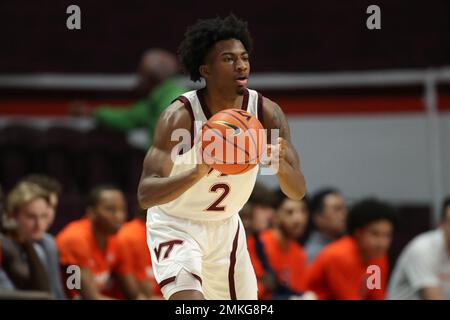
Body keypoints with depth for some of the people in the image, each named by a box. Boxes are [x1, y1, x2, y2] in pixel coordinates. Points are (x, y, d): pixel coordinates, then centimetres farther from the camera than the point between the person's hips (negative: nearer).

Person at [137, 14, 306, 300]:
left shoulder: (266, 113, -14)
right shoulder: (181, 116, -26)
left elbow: (298, 191, -12)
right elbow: (145, 195, -33)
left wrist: (279, 164, -36)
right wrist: (199, 171, -50)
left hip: (225, 226, 5)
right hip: (175, 227, -5)